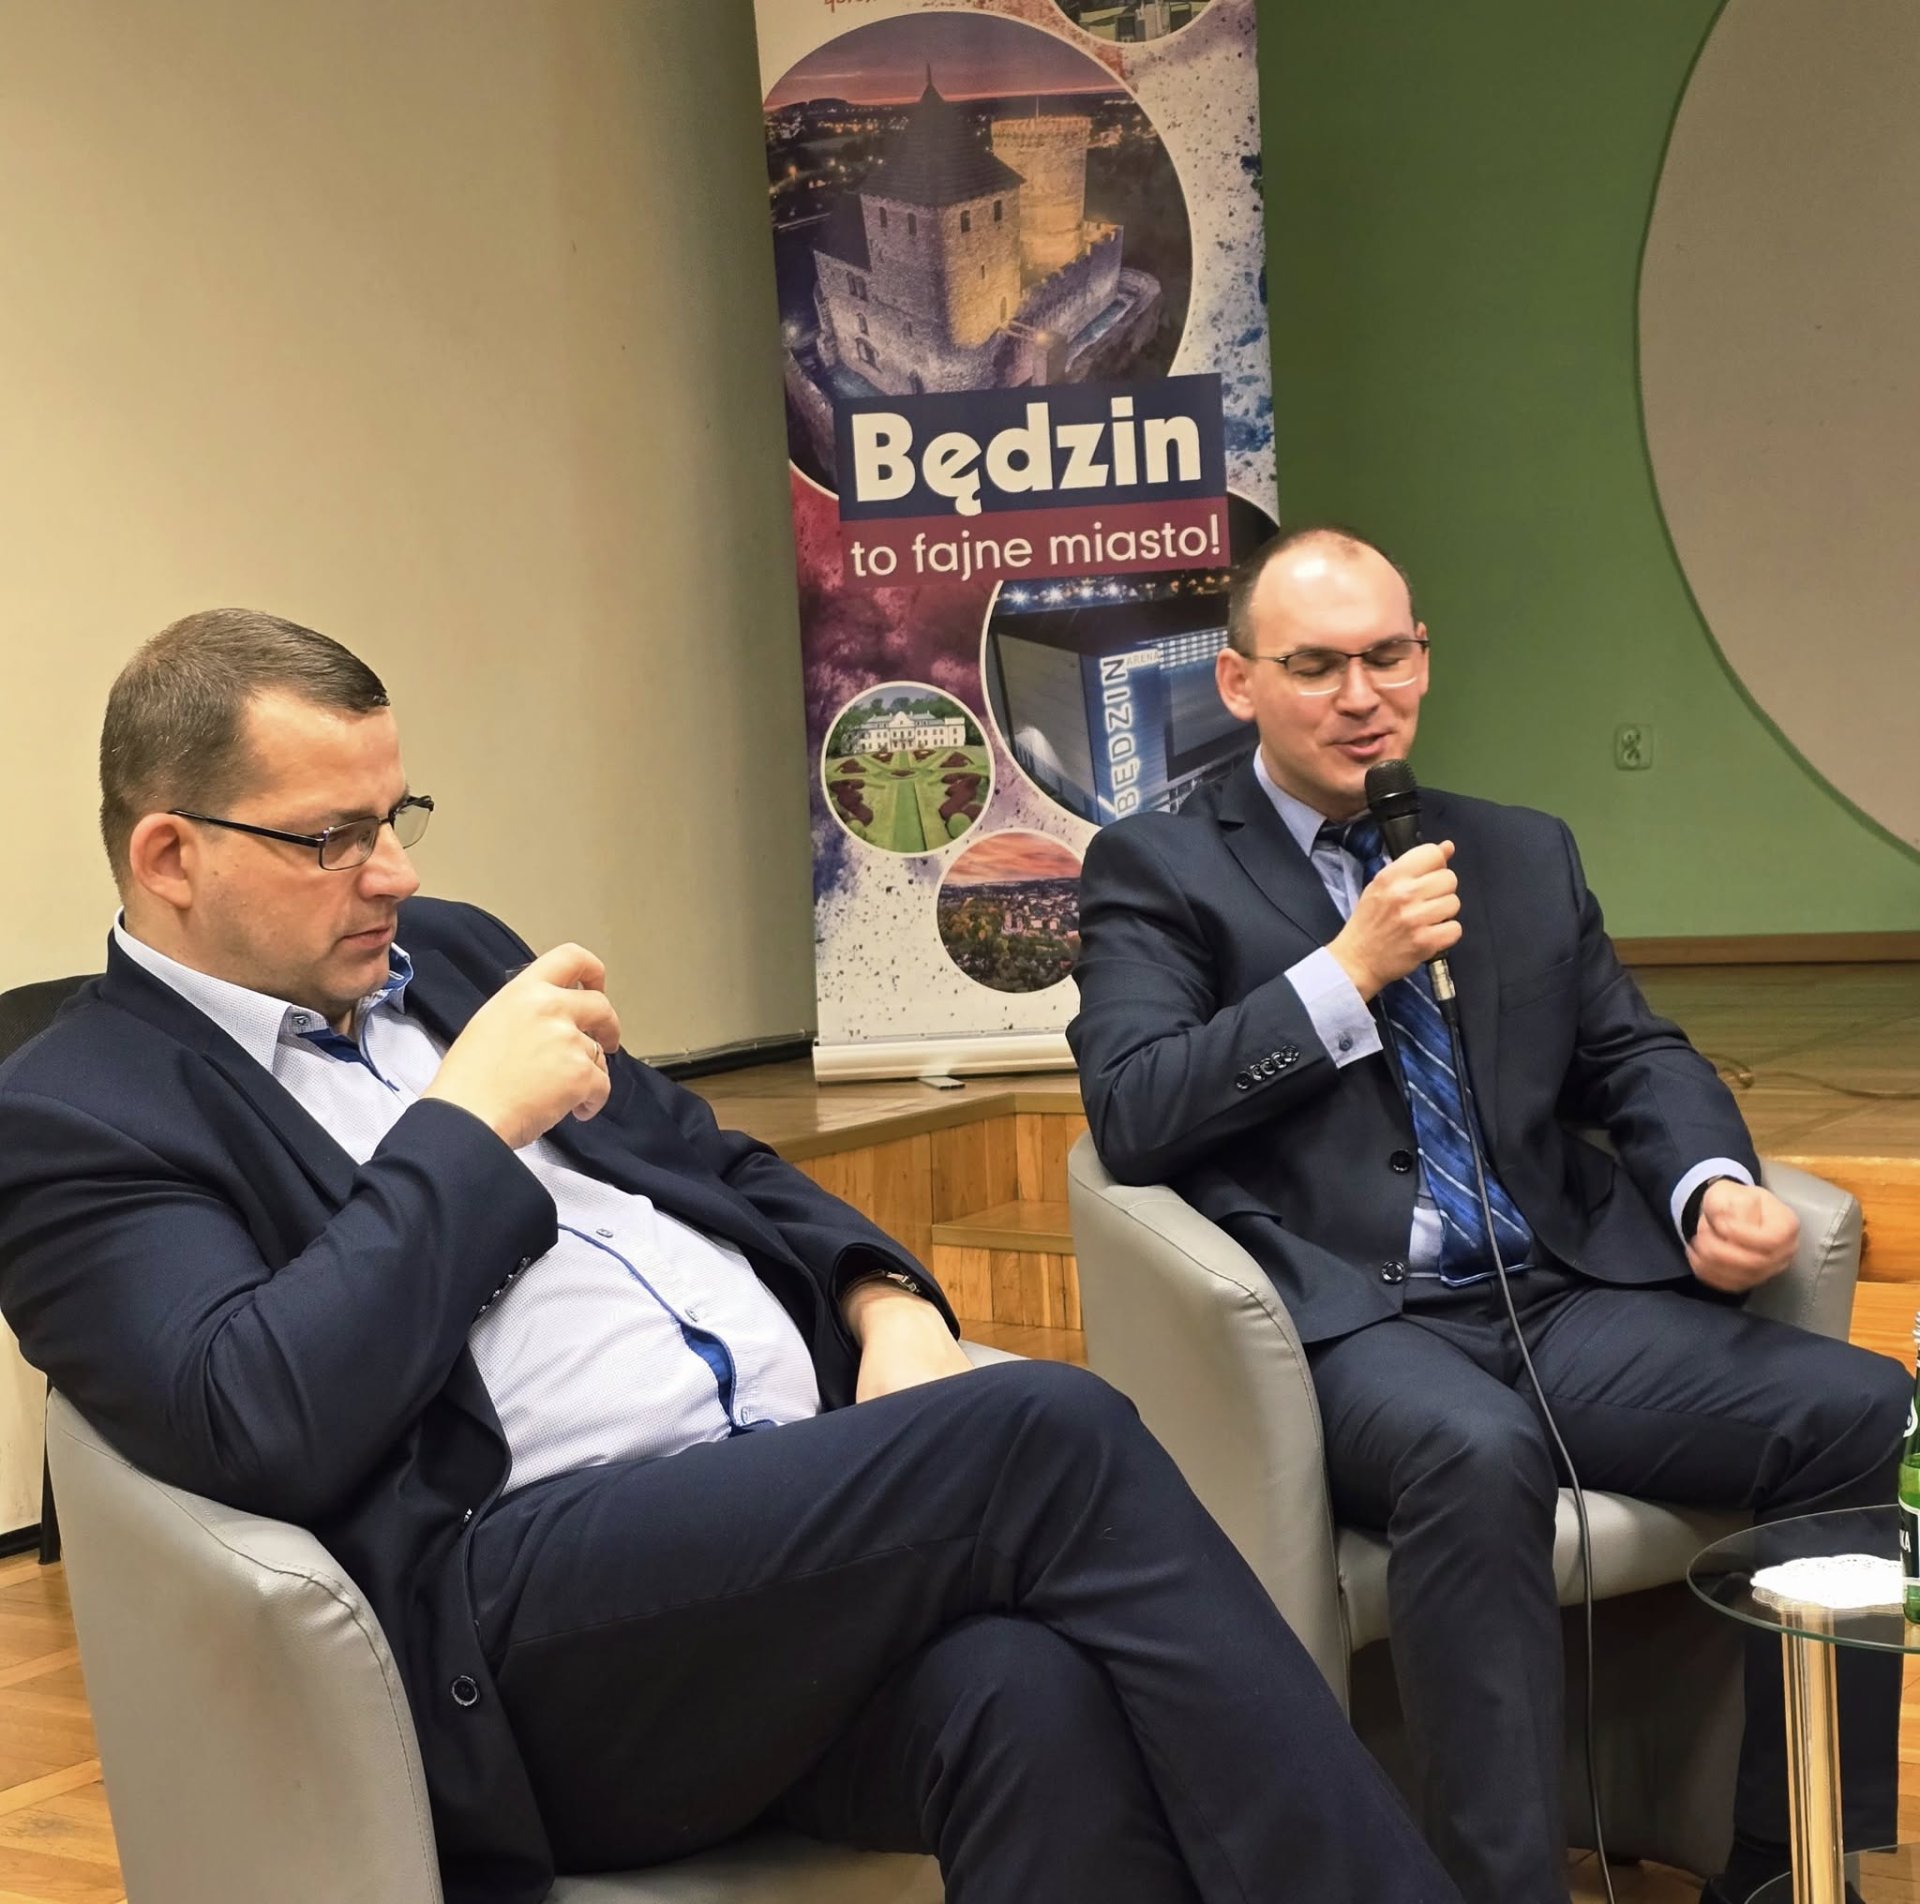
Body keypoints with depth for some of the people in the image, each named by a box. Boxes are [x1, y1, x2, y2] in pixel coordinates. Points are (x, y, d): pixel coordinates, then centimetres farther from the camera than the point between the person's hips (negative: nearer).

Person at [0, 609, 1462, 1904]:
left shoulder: (448, 953, 22)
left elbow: (721, 1167, 26)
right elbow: (261, 1428, -16)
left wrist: (888, 1303, 6)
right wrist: (467, 1121, -9)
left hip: (807, 1472, 6)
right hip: (520, 1623, -6)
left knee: (1033, 1692, -30)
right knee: (1051, 1433, -26)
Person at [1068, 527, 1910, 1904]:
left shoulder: (1527, 855, 22)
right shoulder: (1158, 870, 8)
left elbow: (1637, 1057, 18)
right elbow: (1130, 1115, -5)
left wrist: (1711, 1184, -4)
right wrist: (1349, 971, -10)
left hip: (1569, 1300, 5)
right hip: (1348, 1324, -5)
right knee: (1480, 1456, -38)